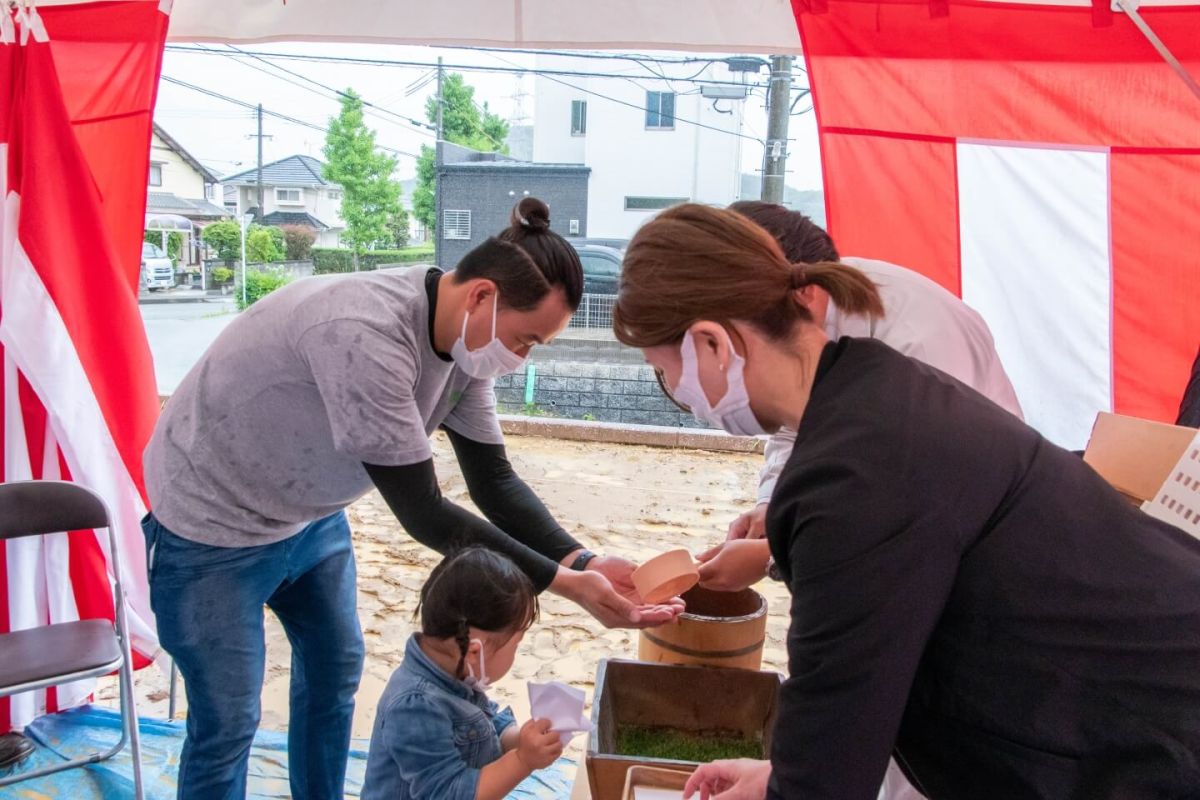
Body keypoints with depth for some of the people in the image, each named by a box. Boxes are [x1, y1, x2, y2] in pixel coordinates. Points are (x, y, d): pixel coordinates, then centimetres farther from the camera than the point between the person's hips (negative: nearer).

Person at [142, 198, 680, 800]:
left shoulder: (463, 340, -11)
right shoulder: (364, 335, -37)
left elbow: (495, 482, -8)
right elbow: (422, 514, -33)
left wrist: (584, 562, -22)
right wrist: (563, 582, -31)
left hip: (311, 514, 8)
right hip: (214, 522, -8)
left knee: (335, 670, 18)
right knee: (228, 721, 0)